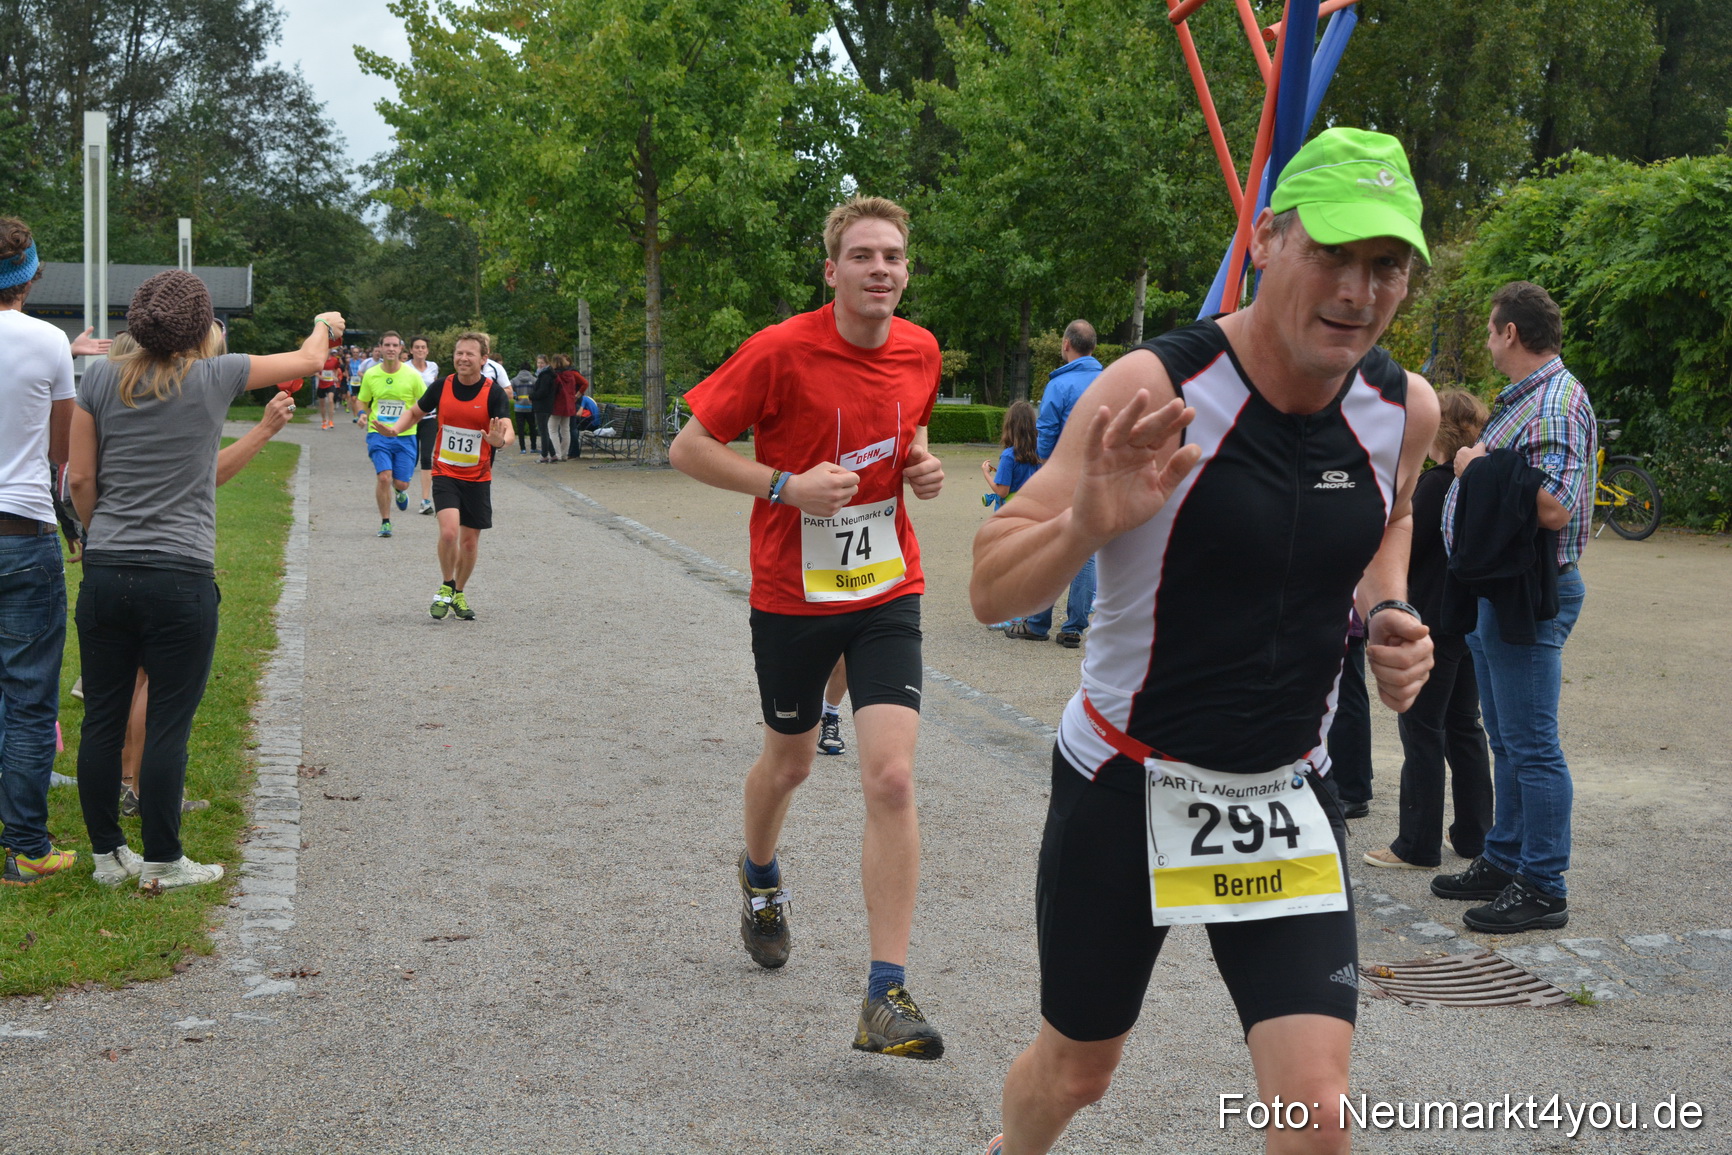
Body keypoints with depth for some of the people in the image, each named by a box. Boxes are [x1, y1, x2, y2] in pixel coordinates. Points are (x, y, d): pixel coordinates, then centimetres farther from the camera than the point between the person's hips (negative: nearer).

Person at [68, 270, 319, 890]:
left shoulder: (100, 378, 5)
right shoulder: (214, 376, -3)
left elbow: (80, 478, 6)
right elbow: (308, 360, 12)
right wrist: (325, 324, 33)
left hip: (104, 576, 4)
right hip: (180, 578, -4)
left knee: (102, 718, 10)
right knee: (167, 725, 2)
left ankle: (107, 854, 20)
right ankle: (162, 862, 11)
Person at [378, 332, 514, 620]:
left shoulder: (494, 393, -10)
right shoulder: (441, 387, -3)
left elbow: (508, 430, -21)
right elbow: (415, 412, 13)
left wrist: (501, 440, -45)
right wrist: (395, 428, -5)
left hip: (478, 477, 0)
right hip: (445, 473, 0)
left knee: (470, 539, 8)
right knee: (449, 531, -19)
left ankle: (458, 593, 30)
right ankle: (446, 586, 5)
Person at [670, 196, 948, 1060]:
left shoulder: (921, 352, 0)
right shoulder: (782, 351, -14)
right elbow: (688, 448, -10)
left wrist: (921, 466, -1)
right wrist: (787, 487, -21)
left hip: (886, 593, 2)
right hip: (791, 595, -2)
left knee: (891, 777, -13)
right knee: (789, 761, 18)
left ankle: (886, 995, -9)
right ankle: (760, 877, 53)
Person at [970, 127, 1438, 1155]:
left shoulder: (1405, 411, -5)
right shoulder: (1158, 391, -20)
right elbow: (991, 589, -19)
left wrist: (1389, 610, -1)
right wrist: (1086, 525, -40)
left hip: (1286, 796, 3)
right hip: (1126, 787, -3)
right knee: (1078, 1069, 16)